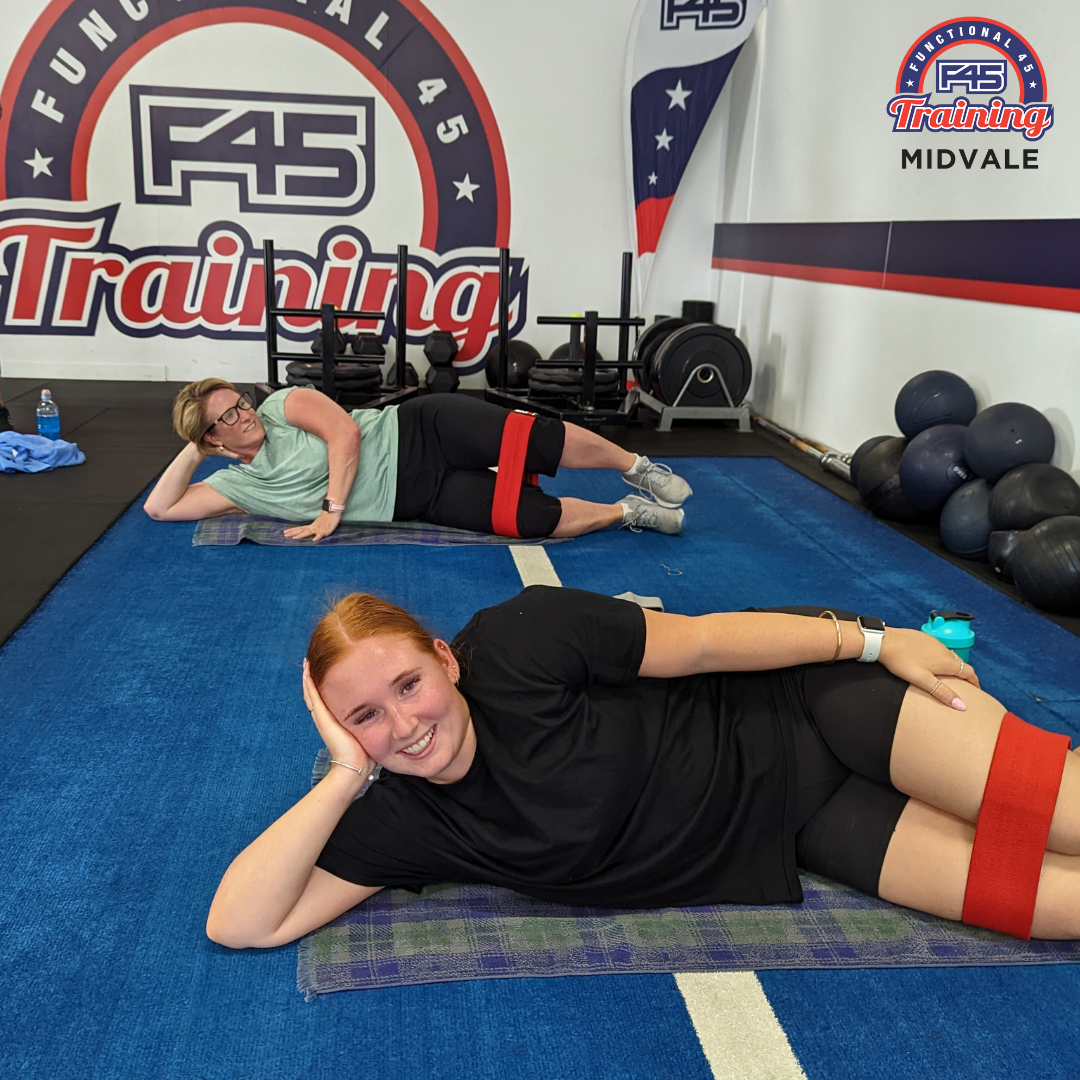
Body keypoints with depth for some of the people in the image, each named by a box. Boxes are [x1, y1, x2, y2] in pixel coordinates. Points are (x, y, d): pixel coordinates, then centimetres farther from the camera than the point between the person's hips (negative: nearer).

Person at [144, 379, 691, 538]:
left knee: (547, 440, -18)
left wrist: (333, 509, -13)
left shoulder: (284, 404, 3)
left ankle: (637, 468, 7)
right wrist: (191, 450, 2)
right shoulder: (238, 485, 9)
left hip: (420, 430, -1)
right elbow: (160, 507, 7)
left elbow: (344, 431, -10)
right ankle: (629, 512, 2)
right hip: (422, 498, 1)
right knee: (538, 517, -17)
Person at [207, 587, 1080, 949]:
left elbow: (700, 641, -14)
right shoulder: (396, 821, -12)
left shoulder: (514, 645, -23)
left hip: (796, 714, -2)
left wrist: (873, 639, -9)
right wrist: (346, 775, -25)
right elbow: (239, 925, -15)